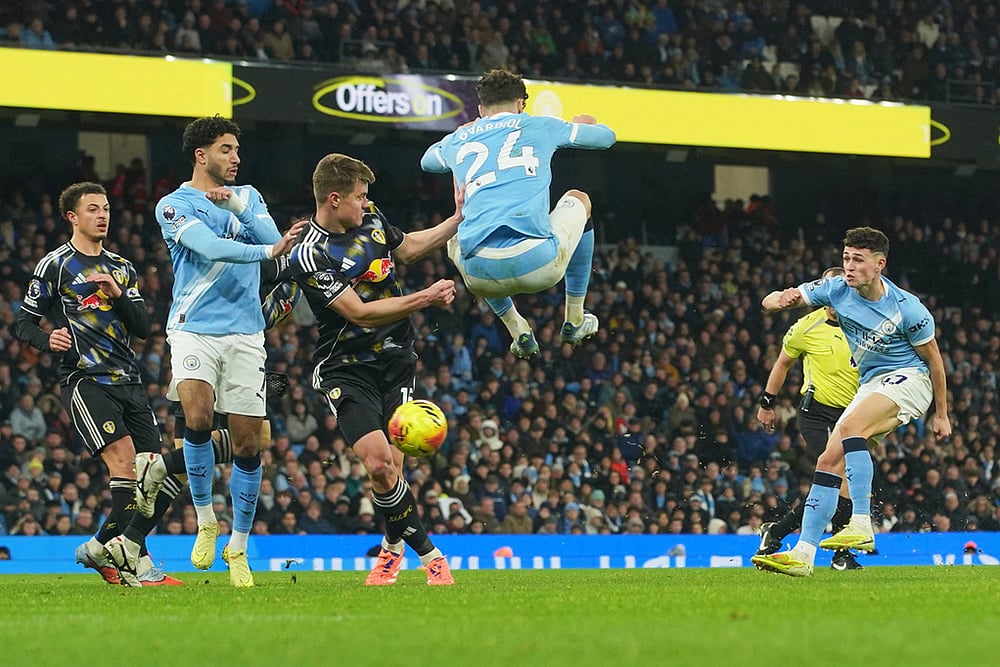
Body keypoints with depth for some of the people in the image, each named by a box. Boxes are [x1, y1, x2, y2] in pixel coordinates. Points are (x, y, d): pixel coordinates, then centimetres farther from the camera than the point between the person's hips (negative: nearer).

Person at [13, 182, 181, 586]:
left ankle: (100, 548, 15)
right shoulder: (55, 265, 3)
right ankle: (140, 566, -19)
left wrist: (117, 295, -6)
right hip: (84, 380, -6)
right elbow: (24, 324, 3)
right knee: (124, 459, -22)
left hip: (128, 381, 6)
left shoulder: (122, 269, 19)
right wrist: (48, 339, -19)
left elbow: (143, 328, 11)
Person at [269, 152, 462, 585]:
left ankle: (393, 544, 21)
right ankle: (428, 554, 0)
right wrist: (426, 298, -17)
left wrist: (458, 219, 20)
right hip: (346, 368, -5)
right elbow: (361, 313, -20)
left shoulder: (370, 218, 4)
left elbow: (407, 249, 26)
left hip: (395, 361, 5)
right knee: (378, 463, -19)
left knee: (390, 467, -8)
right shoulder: (309, 256, -19)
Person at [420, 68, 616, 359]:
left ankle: (518, 331, 30)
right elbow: (607, 136, 32)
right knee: (578, 200, 32)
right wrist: (583, 124, 56)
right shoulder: (539, 126, 14)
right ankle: (574, 321, 34)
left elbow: (427, 160, 48)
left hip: (481, 276, 2)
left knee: (454, 240, 41)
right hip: (539, 265, -2)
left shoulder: (459, 139, 21)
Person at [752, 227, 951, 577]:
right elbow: (770, 301, 1)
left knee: (850, 426, -32)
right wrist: (781, 299, -26)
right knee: (829, 461, -6)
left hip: (909, 378, -7)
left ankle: (862, 525, -38)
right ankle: (803, 554, -6)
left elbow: (933, 358, -4)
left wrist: (941, 413, 3)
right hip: (870, 384, 7)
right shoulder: (836, 289, -5)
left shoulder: (907, 308, -18)